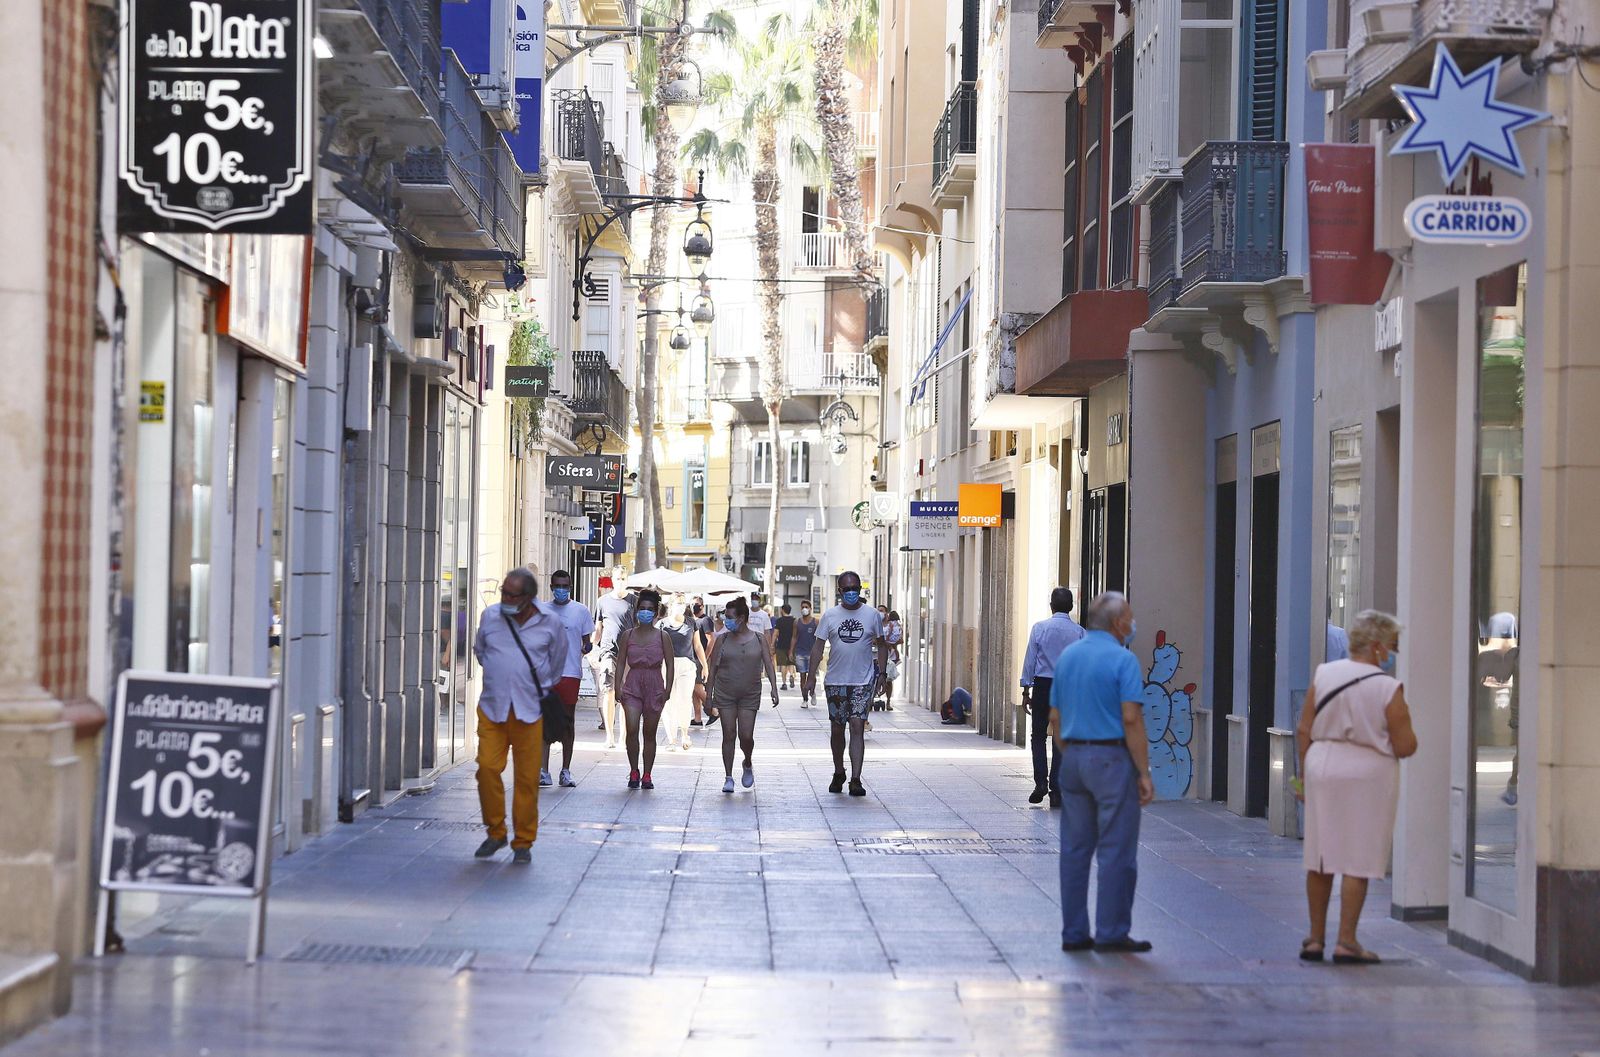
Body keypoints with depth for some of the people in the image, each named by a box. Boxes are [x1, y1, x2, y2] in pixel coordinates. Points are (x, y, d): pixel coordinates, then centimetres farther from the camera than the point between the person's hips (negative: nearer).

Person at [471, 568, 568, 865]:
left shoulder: (550, 624, 0)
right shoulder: (490, 616, 4)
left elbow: (557, 662, 18)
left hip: (529, 711, -1)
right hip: (492, 709, 1)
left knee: (527, 778, -1)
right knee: (487, 767, -10)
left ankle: (523, 842, 11)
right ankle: (495, 832, 7)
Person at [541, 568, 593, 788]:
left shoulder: (581, 611, 6)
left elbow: (587, 641, 8)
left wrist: (587, 648, -13)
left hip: (570, 673, -1)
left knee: (568, 721, 4)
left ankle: (566, 771, 10)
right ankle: (543, 771, -4)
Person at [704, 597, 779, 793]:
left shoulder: (759, 639, 1)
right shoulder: (722, 639, 2)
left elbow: (768, 665, 0)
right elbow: (713, 668, 4)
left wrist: (774, 688, -12)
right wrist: (708, 695, 1)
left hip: (750, 695, -1)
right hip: (725, 694, 1)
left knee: (746, 736, -6)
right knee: (728, 735, -2)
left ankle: (748, 764, 25)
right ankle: (728, 778, 5)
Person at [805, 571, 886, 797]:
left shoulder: (872, 615, 3)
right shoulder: (830, 616, 4)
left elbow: (880, 645, 11)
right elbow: (818, 646, 5)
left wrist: (881, 673, 4)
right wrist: (811, 675, -2)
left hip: (862, 681, -2)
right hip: (835, 682, 2)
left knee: (857, 728, -11)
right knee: (837, 729, 11)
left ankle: (855, 780, -14)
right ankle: (838, 774, 28)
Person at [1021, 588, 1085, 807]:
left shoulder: (1040, 628, -4)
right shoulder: (1079, 632, -1)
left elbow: (1030, 660, -1)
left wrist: (1027, 690, 5)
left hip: (1043, 685, -1)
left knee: (1039, 736, 11)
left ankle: (1041, 782, -3)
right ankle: (1056, 790, 4)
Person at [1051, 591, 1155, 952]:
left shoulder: (1067, 656, 11)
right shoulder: (1122, 659, -11)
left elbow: (1055, 718, 14)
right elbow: (1131, 720, -16)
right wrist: (1144, 773, -12)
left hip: (1074, 758, 7)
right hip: (1112, 759, -7)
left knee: (1074, 849, 9)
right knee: (1117, 851, -2)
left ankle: (1074, 932, 11)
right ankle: (1111, 932, -2)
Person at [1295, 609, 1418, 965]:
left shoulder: (1323, 674, 2)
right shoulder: (1388, 687, -10)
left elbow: (1303, 731, 3)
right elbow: (1404, 747, -8)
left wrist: (1304, 775, 12)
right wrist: (1404, 719, 11)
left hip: (1322, 767, 4)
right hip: (1368, 775, -4)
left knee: (1319, 858, 12)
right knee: (1357, 862, 1)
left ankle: (1316, 938, 19)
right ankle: (1346, 941, 0)